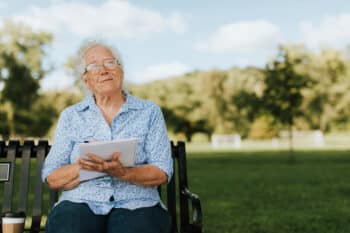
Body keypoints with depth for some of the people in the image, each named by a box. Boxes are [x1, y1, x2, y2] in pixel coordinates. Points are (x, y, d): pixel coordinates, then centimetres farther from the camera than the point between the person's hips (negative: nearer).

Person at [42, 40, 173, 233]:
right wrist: (83, 165, -14)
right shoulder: (70, 116, 13)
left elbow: (162, 173, 1)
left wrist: (123, 173, -18)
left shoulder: (149, 112, 10)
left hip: (135, 204, -1)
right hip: (80, 203, 1)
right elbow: (51, 179, 6)